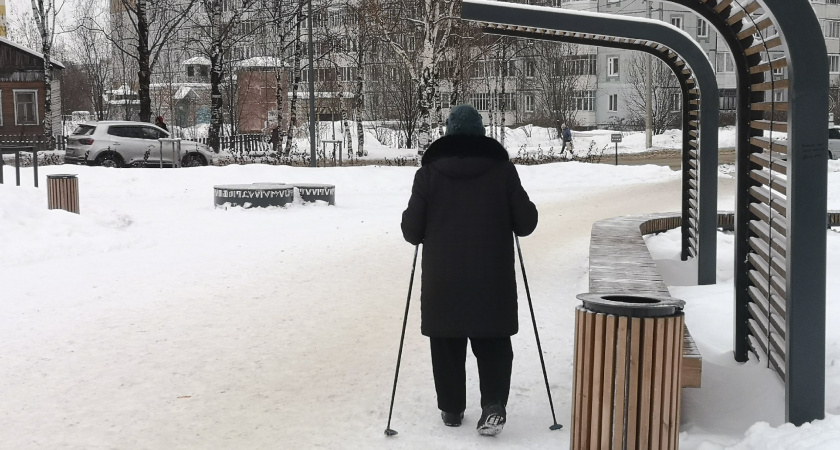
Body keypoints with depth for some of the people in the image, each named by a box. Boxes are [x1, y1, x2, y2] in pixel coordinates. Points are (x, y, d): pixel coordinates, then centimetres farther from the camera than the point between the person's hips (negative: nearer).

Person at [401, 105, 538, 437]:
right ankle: (494, 404, -6)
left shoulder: (429, 173, -4)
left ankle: (451, 409, 22)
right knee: (493, 345, 9)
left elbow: (412, 230, -3)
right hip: (493, 281, 0)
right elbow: (525, 222, 0)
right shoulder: (502, 170, -3)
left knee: (447, 346, 14)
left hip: (442, 281, 0)